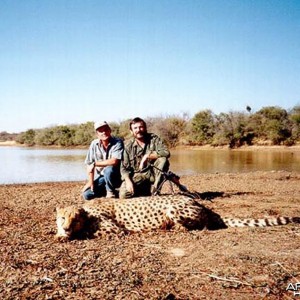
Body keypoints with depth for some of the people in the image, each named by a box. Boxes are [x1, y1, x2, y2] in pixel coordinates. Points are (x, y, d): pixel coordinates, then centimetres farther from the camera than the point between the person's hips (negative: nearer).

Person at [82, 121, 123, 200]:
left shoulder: (118, 142, -15)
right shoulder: (94, 144, -3)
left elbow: (114, 161, -29)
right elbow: (89, 164, 1)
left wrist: (95, 164, -21)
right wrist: (91, 181, -7)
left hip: (115, 177, -4)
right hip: (100, 177, 4)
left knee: (108, 169, -36)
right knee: (87, 195, -14)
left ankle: (110, 191, -8)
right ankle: (106, 189, 14)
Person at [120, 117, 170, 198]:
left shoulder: (154, 139, -5)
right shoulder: (129, 146, -2)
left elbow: (166, 152, -21)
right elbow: (124, 167, -3)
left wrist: (147, 156, -26)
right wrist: (128, 181, -21)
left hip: (153, 173, 0)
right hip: (137, 176, 1)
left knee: (163, 160, -28)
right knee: (124, 194, -22)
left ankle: (155, 190, -13)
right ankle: (147, 190, 6)